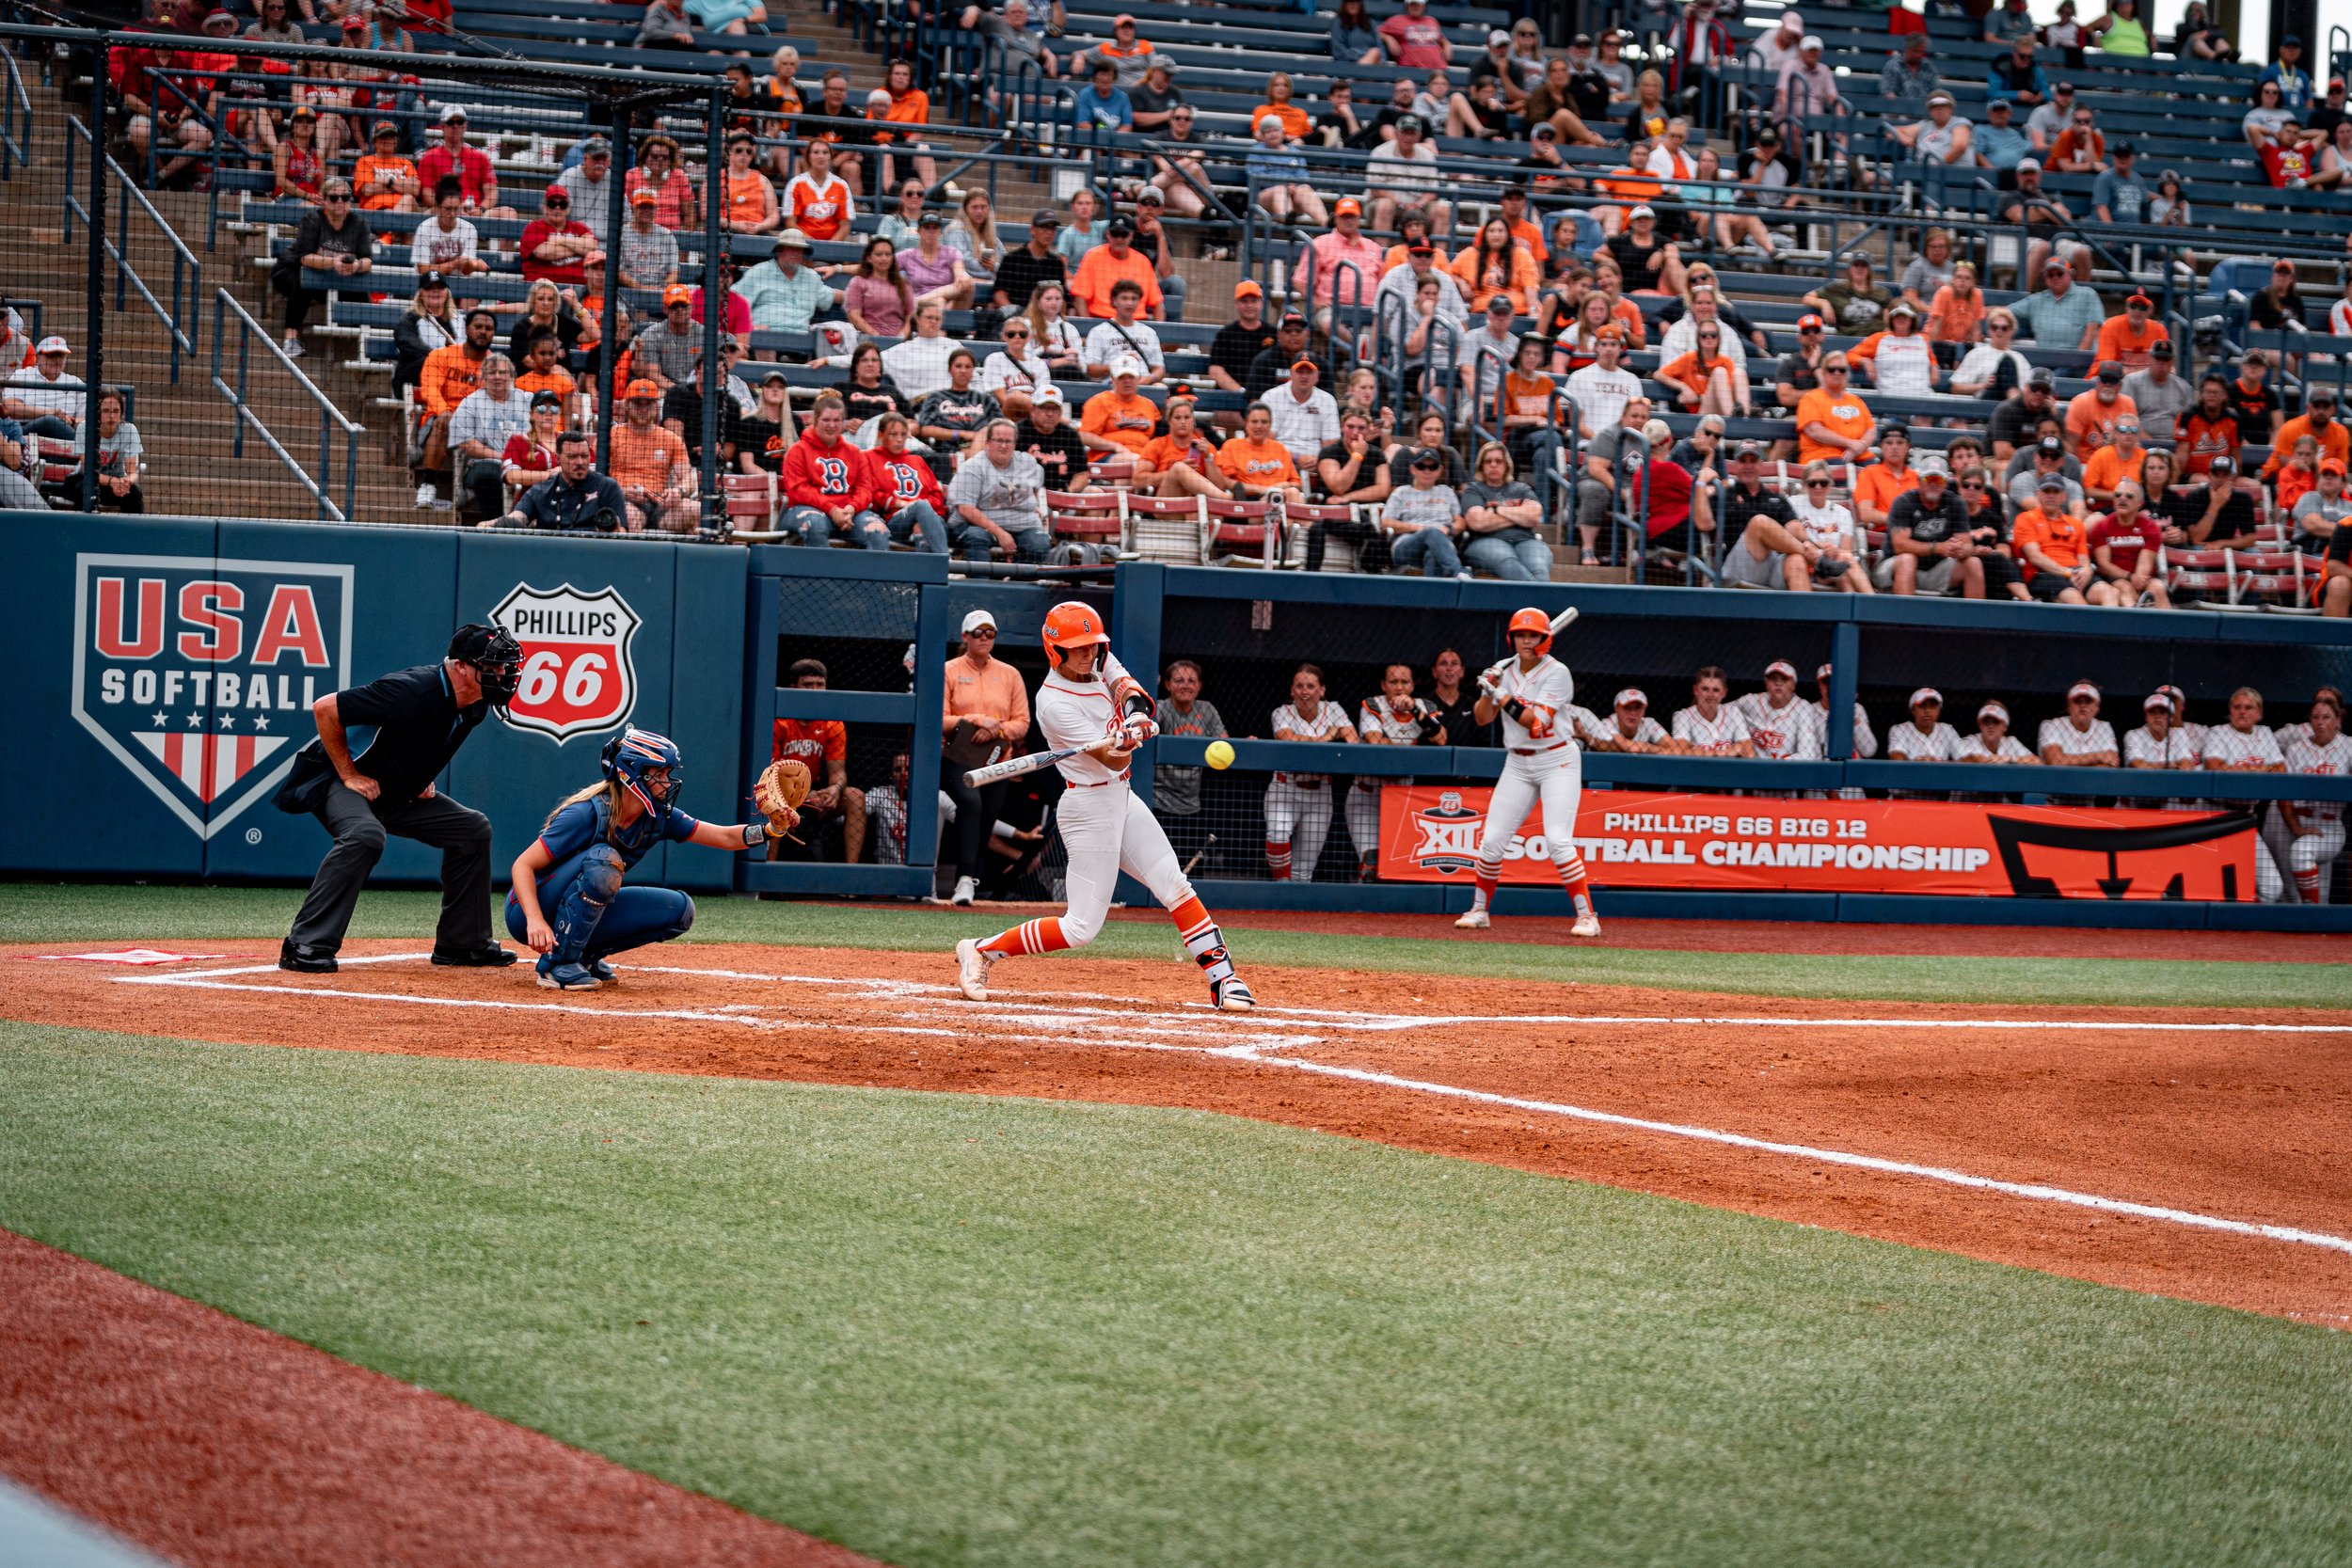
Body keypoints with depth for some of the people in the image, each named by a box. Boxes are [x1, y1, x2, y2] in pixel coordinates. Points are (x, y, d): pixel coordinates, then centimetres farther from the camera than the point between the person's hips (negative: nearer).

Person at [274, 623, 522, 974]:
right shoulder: (411, 691, -31)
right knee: (365, 835, -37)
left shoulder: (475, 707, -4)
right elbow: (325, 708, -27)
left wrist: (422, 777, 8)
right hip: (337, 781, -9)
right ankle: (305, 947, -35)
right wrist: (349, 776, -23)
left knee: (472, 829, 5)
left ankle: (462, 944, 14)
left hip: (399, 794, 9)